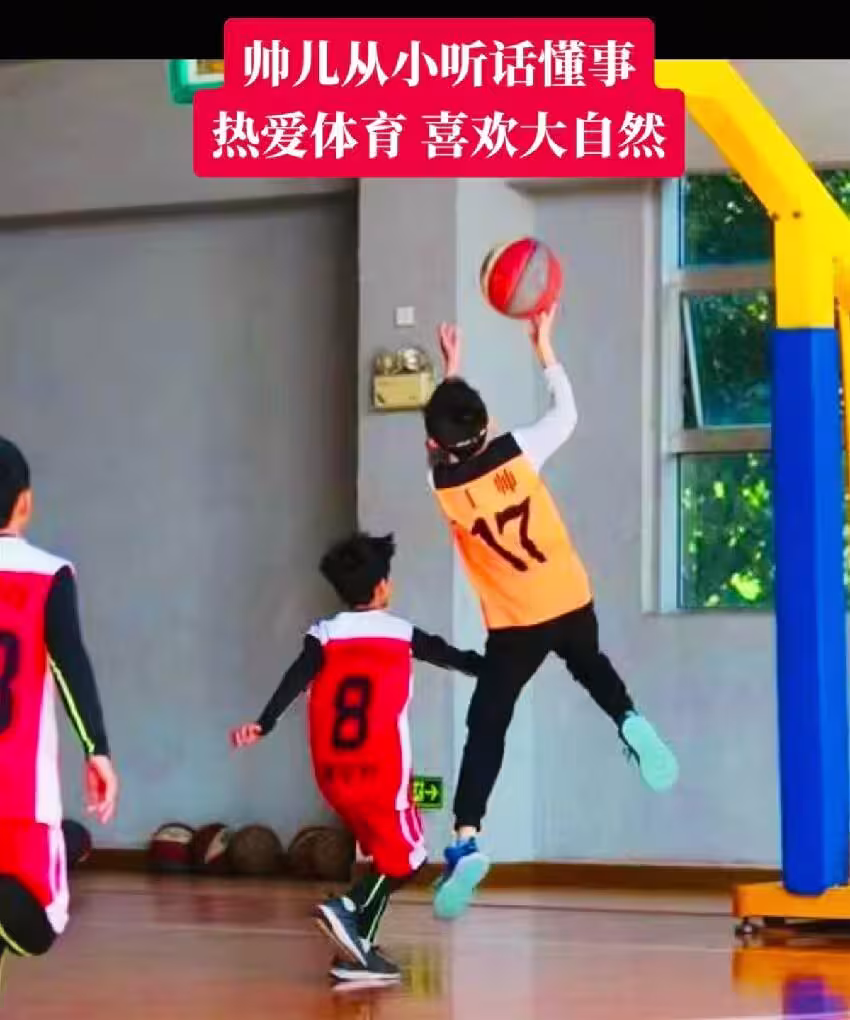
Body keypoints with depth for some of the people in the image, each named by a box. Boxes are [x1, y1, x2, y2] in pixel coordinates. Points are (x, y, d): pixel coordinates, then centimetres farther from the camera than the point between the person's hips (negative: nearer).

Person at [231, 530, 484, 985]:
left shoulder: (324, 636, 4)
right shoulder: (404, 636, 3)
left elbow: (294, 681, -13)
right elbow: (458, 660, 15)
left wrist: (263, 725, -22)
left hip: (334, 773, 4)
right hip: (383, 771, -4)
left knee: (386, 855, 20)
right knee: (404, 858, 7)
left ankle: (357, 946, 11)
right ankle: (348, 910, -18)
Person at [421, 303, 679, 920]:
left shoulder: (440, 485, -11)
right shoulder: (518, 453, -12)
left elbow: (444, 444, 13)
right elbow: (567, 414, 8)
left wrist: (450, 371, 18)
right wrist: (543, 345, 14)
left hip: (513, 625, -2)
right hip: (571, 602, 2)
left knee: (485, 728, 2)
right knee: (588, 664, 32)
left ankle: (466, 840, -15)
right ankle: (629, 721, 0)